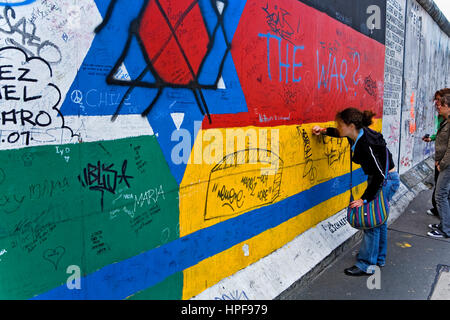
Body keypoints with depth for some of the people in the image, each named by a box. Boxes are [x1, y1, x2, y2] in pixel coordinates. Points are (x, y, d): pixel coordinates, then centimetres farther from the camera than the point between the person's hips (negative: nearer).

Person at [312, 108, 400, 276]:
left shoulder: (367, 144, -33)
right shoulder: (356, 135, -7)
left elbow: (380, 175, -30)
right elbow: (339, 133, 18)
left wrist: (364, 199, -27)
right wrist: (324, 130, 1)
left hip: (387, 180, -10)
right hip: (379, 179, 10)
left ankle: (366, 265, 4)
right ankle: (379, 258, 34)